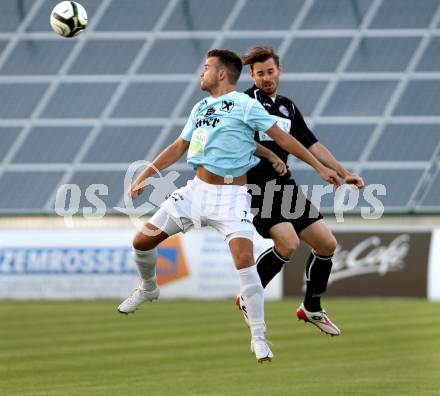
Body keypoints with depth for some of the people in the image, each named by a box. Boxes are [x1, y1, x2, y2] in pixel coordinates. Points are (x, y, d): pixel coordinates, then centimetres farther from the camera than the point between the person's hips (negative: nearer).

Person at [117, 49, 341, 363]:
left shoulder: (246, 105, -7)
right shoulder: (200, 109, 13)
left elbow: (283, 138, -5)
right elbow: (179, 147, 22)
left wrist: (319, 167, -6)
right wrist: (146, 174, 17)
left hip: (232, 195, -6)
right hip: (197, 189, 6)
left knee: (245, 259, -23)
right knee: (142, 241, 3)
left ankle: (259, 338, -15)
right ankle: (149, 288, 35)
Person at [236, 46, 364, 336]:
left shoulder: (287, 107, 15)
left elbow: (311, 145, 20)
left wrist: (343, 173, 16)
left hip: (285, 186, 7)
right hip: (256, 187, -7)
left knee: (327, 244, 5)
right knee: (288, 243, -26)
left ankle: (312, 309, 23)